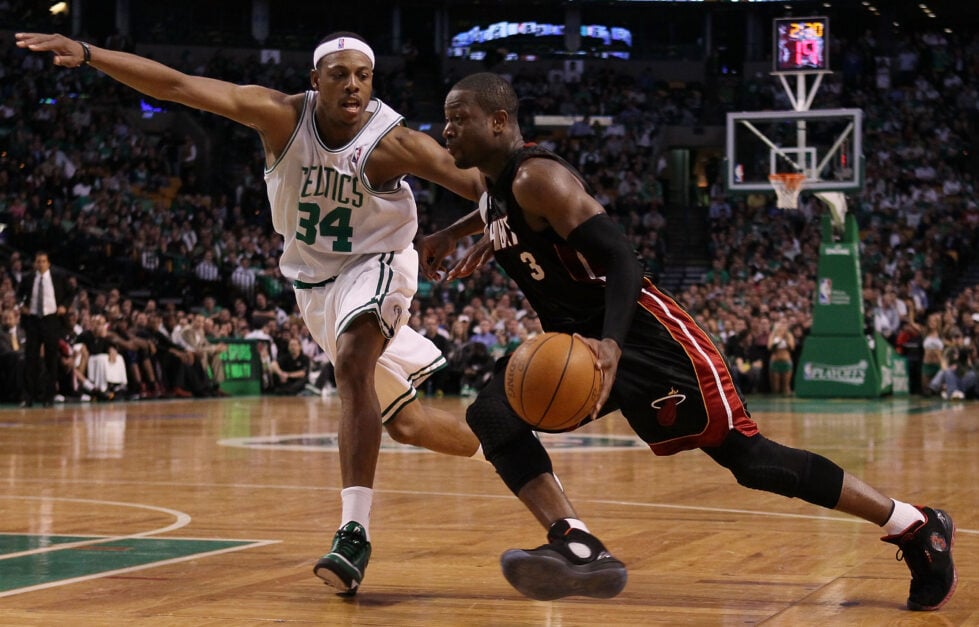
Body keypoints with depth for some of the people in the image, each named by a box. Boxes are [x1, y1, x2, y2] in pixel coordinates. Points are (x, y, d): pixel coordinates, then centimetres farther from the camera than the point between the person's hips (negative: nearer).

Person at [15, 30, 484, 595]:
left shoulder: (391, 142, -25)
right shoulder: (284, 117, -19)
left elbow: (475, 183, -32)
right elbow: (178, 86, -27)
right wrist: (87, 54, -35)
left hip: (376, 266, -4)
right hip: (313, 282, 5)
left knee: (353, 367, -34)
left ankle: (355, 533, -36)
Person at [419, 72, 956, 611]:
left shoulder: (537, 178, -18)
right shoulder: (498, 187, 10)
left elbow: (621, 259, -27)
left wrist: (611, 345, -41)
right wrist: (451, 234, 32)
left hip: (648, 340, -9)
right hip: (582, 343, 9)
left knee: (748, 457, -6)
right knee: (492, 415, -12)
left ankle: (918, 528, 8)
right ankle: (576, 546, -21)